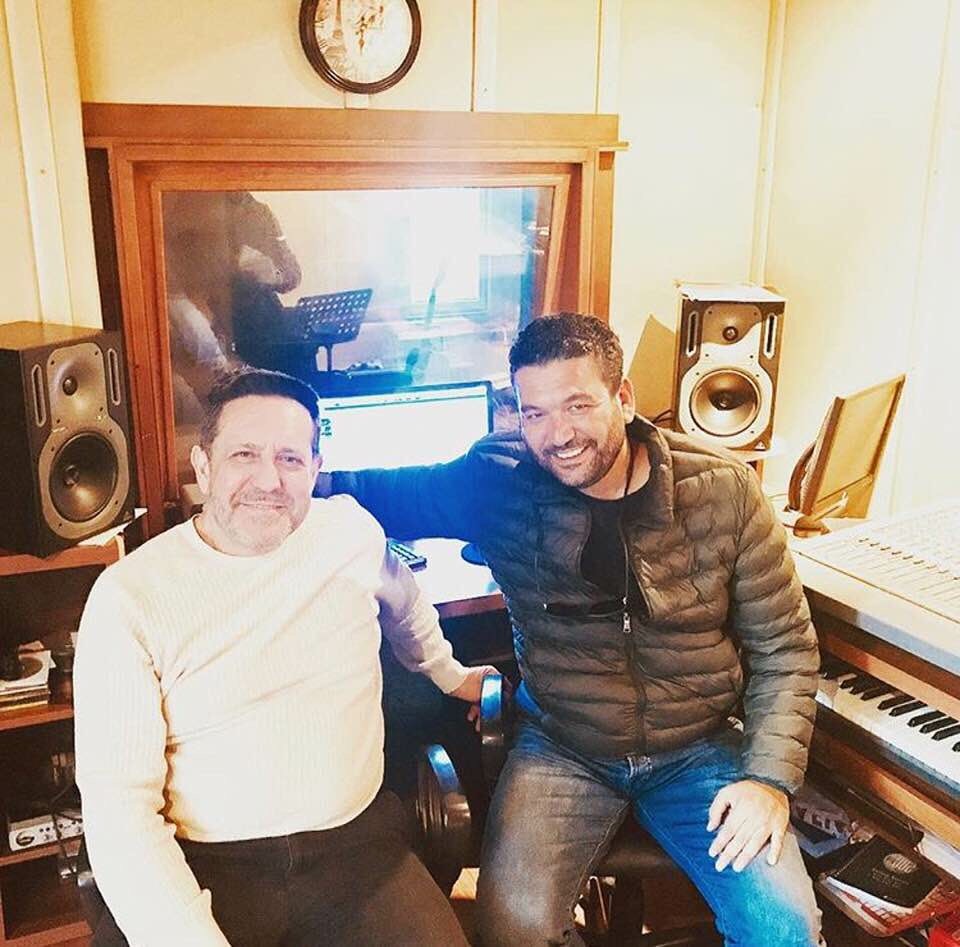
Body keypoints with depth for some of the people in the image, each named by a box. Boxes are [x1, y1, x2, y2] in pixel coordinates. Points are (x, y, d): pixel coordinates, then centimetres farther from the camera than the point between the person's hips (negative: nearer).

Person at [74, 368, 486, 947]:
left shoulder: (352, 530, 2)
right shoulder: (129, 595, -7)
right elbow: (117, 798, -9)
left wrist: (450, 675, 37)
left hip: (354, 844, 2)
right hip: (206, 863, -1)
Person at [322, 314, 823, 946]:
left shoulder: (724, 490, -10)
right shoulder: (498, 482, -10)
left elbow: (785, 648, -2)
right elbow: (389, 495, 2)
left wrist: (772, 777, -11)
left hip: (699, 748, 1)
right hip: (561, 748, 0)